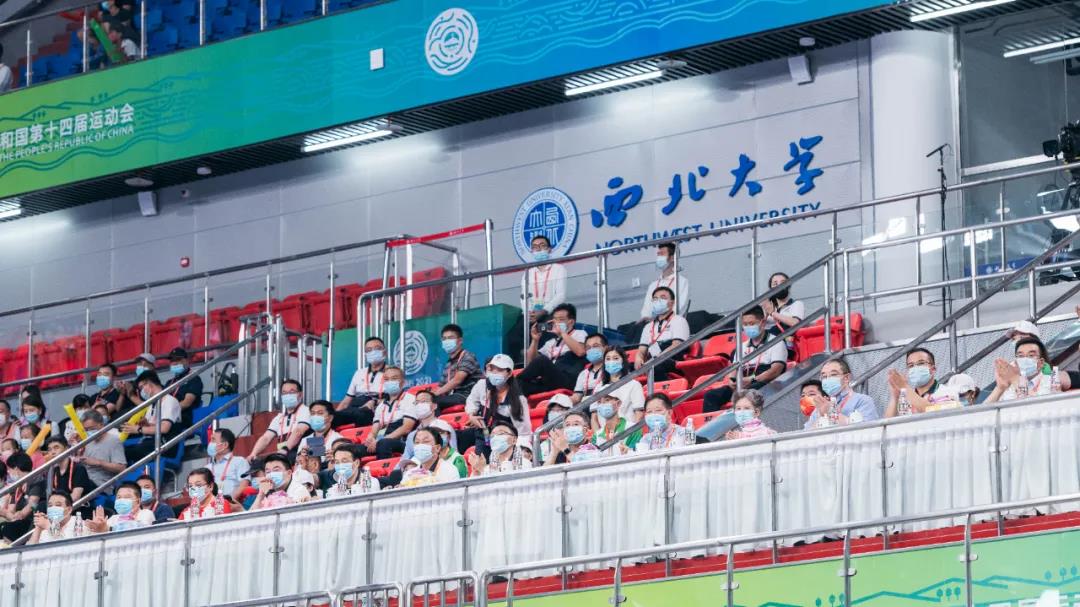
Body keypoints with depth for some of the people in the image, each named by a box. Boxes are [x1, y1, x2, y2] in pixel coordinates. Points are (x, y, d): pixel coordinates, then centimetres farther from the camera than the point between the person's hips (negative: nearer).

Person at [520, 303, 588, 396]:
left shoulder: (579, 334, 15)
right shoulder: (551, 342, 31)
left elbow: (580, 352, -8)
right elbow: (531, 362, 25)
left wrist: (562, 333, -5)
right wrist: (535, 340, 12)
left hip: (567, 381, -5)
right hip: (548, 383, 5)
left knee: (542, 360, -31)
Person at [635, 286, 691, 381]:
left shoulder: (678, 321, 10)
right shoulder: (649, 327, 29)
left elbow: (676, 346, -5)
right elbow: (642, 350, 19)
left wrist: (656, 358, -19)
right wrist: (639, 358, -7)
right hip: (651, 364, 6)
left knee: (656, 365, -40)